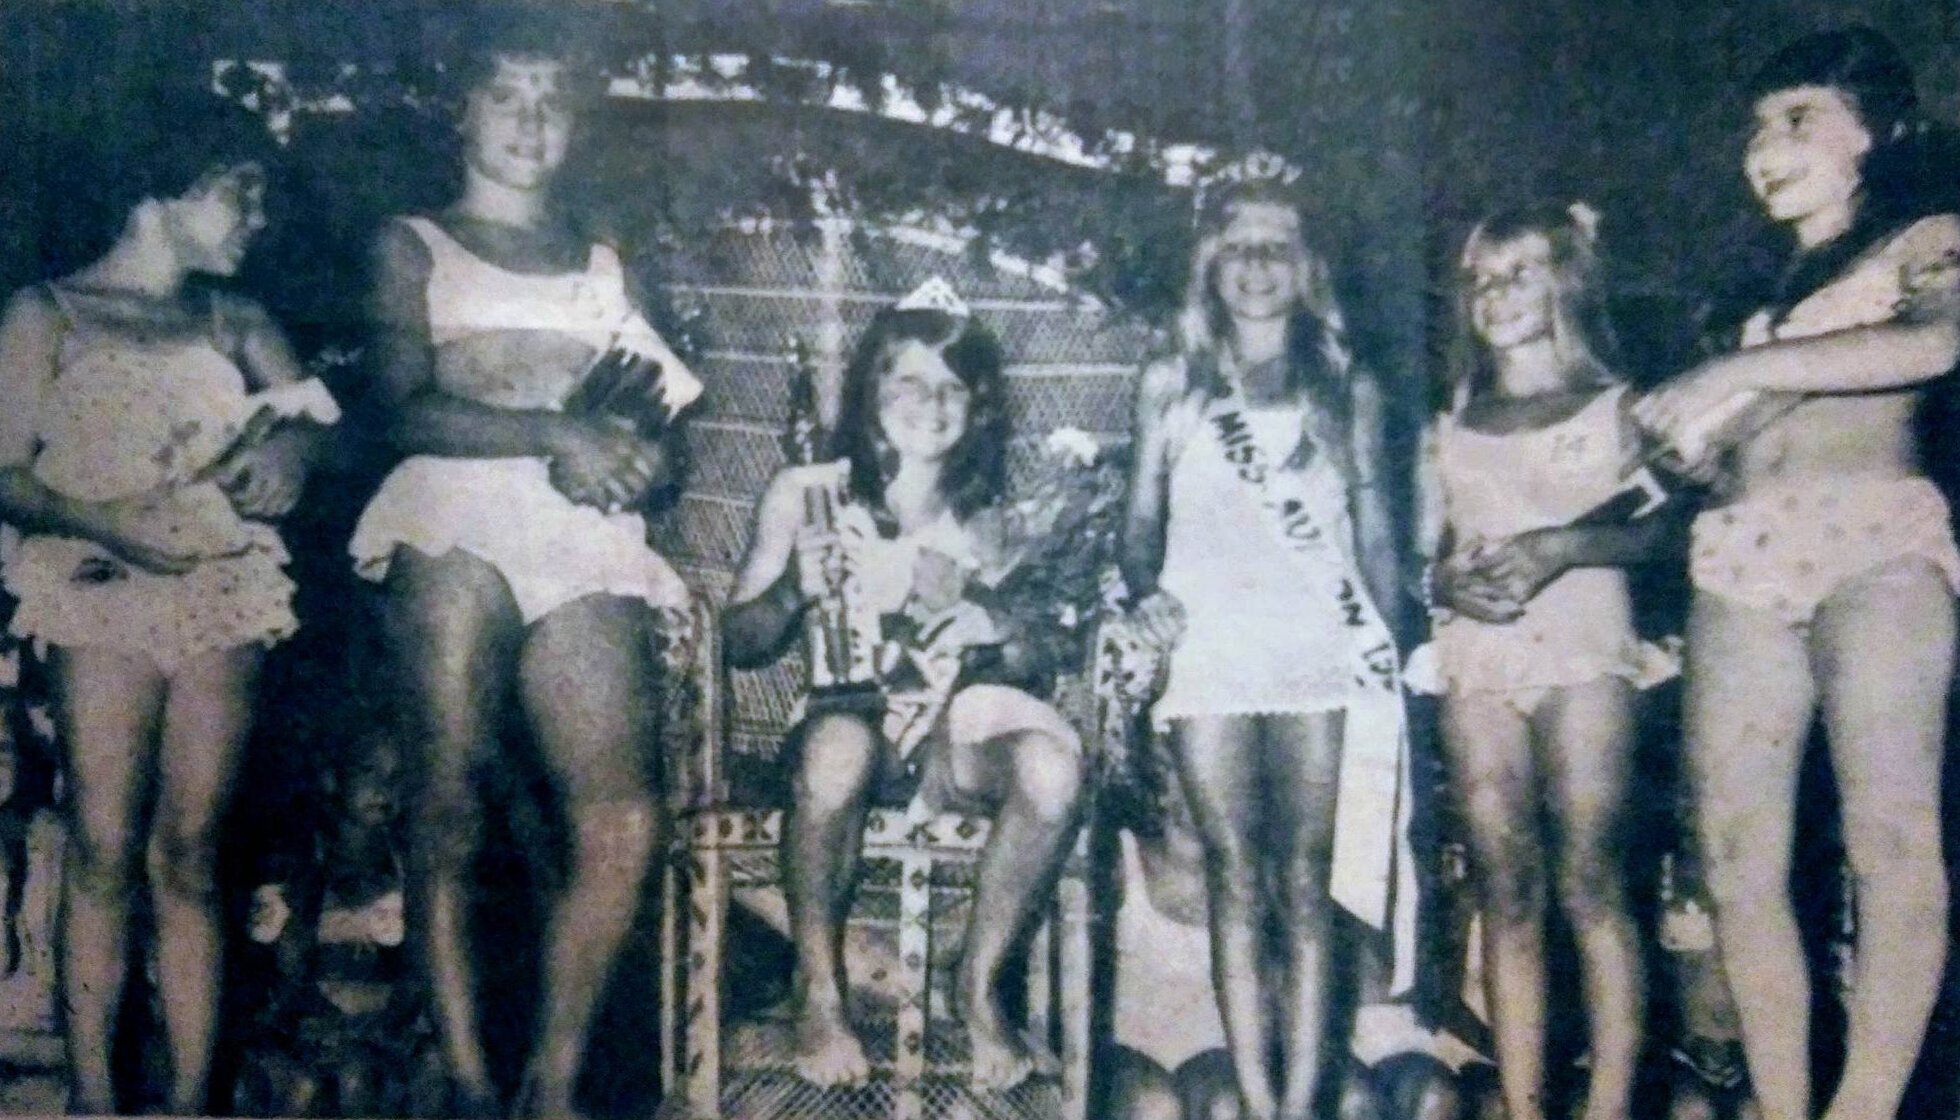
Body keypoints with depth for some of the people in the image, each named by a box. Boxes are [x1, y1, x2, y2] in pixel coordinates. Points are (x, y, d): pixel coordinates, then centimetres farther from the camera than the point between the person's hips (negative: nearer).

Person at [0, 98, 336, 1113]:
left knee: (189, 857, 0)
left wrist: (291, 452, -14)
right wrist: (108, 524, -15)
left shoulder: (240, 325, 19)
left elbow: (314, 422, 8)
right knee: (103, 851, -8)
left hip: (223, 600, 3)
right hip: (102, 596, -3)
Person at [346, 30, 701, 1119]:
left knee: (626, 819, -15)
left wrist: (641, 457, -3)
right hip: (456, 522, -2)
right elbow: (408, 409, 1)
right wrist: (553, 433, -11)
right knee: (448, 809, -10)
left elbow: (661, 435, 21)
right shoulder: (415, 245, 17)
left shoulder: (605, 265, 26)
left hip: (587, 541, 2)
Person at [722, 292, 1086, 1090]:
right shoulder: (805, 495, 7)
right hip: (840, 717, -2)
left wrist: (970, 610, -14)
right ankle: (817, 988, -17)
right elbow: (737, 642, 5)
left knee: (1053, 760, -30)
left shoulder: (990, 516, 12)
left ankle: (980, 982, -10)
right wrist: (794, 593, -16)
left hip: (953, 735, 2)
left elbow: (1032, 667, 7)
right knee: (841, 742, -38)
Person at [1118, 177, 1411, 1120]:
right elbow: (1142, 521, 14)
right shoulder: (1170, 387, 14)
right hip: (1209, 652, 0)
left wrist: (1389, 659, 5)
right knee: (1235, 884, -3)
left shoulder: (1349, 392, 15)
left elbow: (1376, 535, 13)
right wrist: (1144, 591, -6)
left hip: (1323, 655, 0)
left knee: (1306, 884, -5)